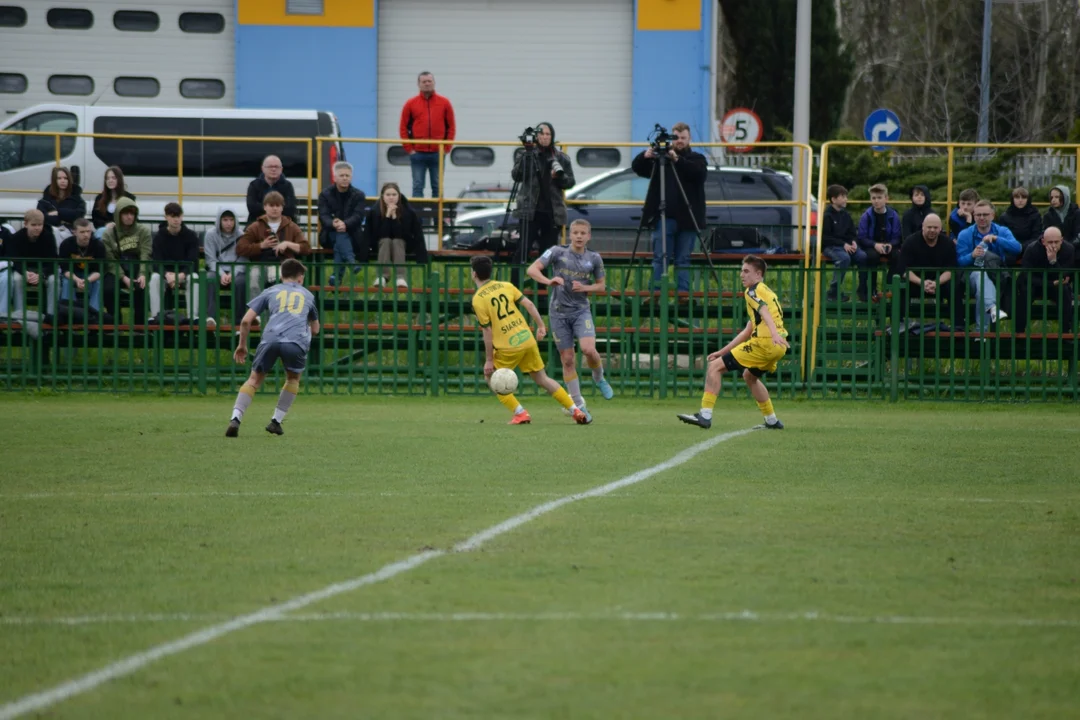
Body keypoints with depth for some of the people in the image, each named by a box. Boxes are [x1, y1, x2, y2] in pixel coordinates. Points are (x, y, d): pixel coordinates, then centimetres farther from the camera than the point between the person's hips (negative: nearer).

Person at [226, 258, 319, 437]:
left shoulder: (270, 291, 26)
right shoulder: (307, 295, 31)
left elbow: (246, 320, 19)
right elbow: (315, 329, 42)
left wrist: (242, 345, 30)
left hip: (270, 338, 0)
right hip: (297, 341, 0)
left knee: (254, 380, 13)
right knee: (293, 379, 27)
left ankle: (235, 419, -6)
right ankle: (276, 421, 19)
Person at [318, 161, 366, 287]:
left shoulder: (358, 195, 8)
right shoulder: (325, 195, 8)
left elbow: (358, 216, -9)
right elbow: (323, 216, -7)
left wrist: (345, 224, -32)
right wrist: (333, 224, -32)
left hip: (352, 235, 0)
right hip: (329, 235, 0)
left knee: (341, 235, -35)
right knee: (340, 236, -35)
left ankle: (337, 275, -48)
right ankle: (351, 262, -59)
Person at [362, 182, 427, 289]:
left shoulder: (408, 212, -17)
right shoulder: (374, 212, -16)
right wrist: (387, 216, -33)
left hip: (402, 244, 0)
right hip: (382, 243, 0)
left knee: (397, 241, -32)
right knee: (386, 241, -31)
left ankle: (401, 277, -51)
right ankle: (382, 276, -47)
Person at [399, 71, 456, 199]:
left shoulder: (444, 103, 6)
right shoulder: (411, 104, 4)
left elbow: (451, 127, 7)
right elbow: (403, 128, 4)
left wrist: (447, 148, -1)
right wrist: (409, 149, -3)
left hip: (438, 153, 1)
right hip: (418, 154, -1)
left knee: (437, 187, 4)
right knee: (418, 186, 0)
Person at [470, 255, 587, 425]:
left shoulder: (477, 299, -7)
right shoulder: (506, 286, 8)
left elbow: (487, 331, -10)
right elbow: (529, 304, 3)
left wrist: (489, 360, -5)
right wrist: (541, 326, 11)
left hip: (507, 347, -5)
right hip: (527, 339, 5)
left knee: (492, 380, 14)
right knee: (542, 379, 16)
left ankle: (520, 413, 2)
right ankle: (575, 410, 11)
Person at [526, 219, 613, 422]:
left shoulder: (594, 259, 3)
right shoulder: (557, 252, -4)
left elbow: (601, 286, 13)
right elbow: (532, 269, -11)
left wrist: (585, 287, -9)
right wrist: (548, 281, -30)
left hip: (581, 310, 0)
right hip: (559, 312, 0)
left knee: (588, 349, -23)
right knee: (567, 359, 1)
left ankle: (599, 378, 10)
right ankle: (578, 404, 12)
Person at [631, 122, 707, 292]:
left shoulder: (697, 159, 10)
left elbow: (700, 173, -12)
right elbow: (636, 168, 3)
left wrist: (678, 160, -25)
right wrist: (645, 157, -20)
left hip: (686, 219, 0)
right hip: (664, 217, 0)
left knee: (683, 260, 2)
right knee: (660, 258, -4)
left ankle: (683, 293, 3)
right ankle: (656, 293, -5)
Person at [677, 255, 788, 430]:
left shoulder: (753, 291, -2)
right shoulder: (766, 292, 27)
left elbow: (764, 312, -24)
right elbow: (748, 331, 31)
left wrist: (774, 333, -43)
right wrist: (722, 351, 30)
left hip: (764, 343, -9)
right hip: (777, 347, 9)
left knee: (715, 367, -7)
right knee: (749, 376, 34)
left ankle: (705, 415, -14)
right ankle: (772, 421, 33)